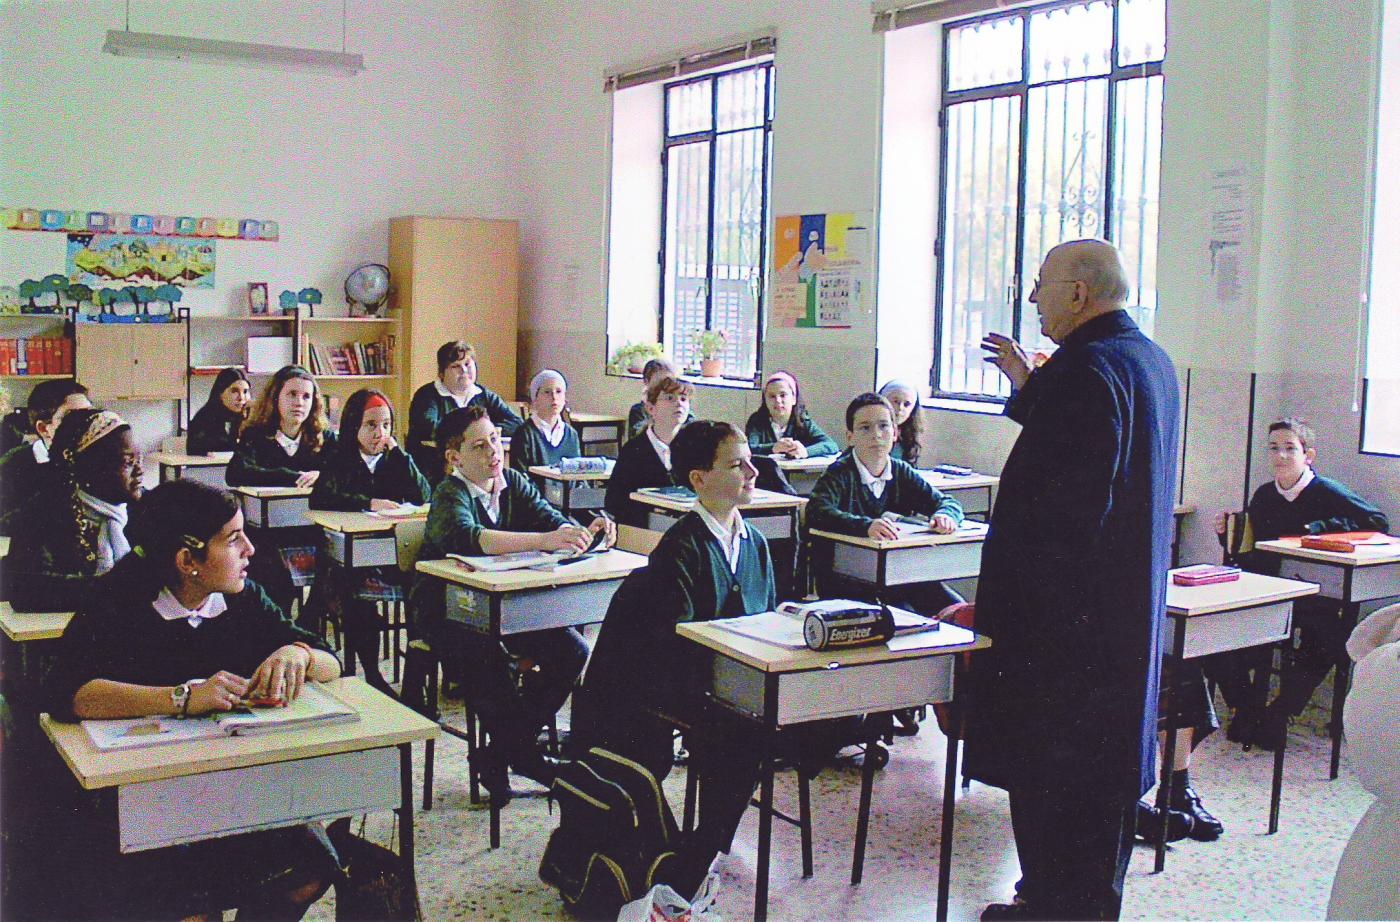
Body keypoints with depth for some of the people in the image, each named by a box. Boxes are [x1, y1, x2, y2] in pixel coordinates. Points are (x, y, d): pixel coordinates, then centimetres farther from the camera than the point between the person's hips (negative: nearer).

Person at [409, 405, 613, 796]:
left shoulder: (513, 482, 2)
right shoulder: (450, 495, -17)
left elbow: (550, 518, -10)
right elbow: (467, 537, -39)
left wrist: (582, 533, -35)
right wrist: (544, 540, -50)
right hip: (446, 612, -6)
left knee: (573, 651, -11)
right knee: (488, 656, -35)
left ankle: (501, 754, 2)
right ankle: (523, 753, -12)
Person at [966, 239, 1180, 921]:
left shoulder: (1083, 369, -20)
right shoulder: (1152, 361, 10)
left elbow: (1061, 504, -25)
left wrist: (990, 601, -18)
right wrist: (1029, 386, 17)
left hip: (1060, 608, -10)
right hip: (1130, 607, 10)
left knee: (1046, 767, 3)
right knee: (1106, 756, 19)